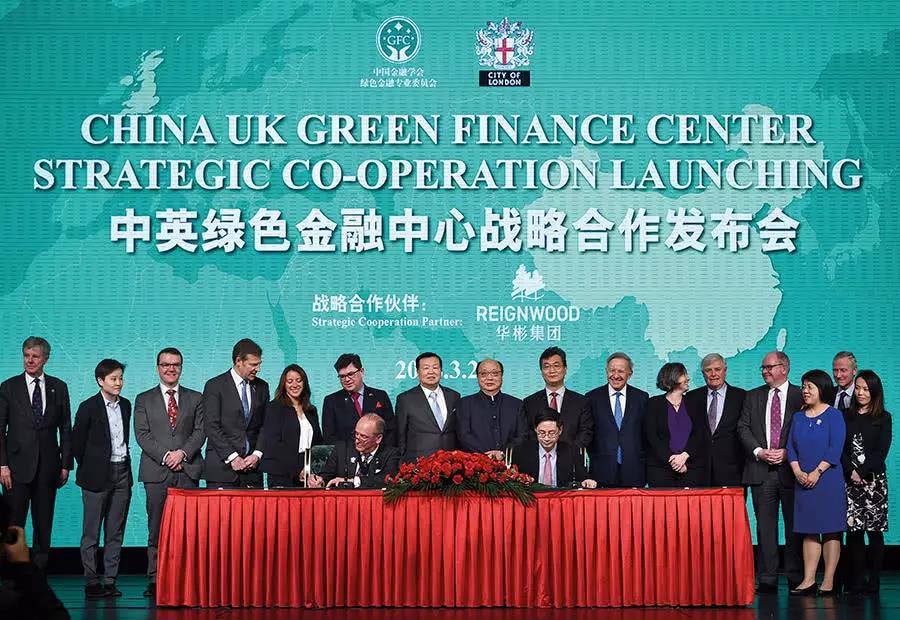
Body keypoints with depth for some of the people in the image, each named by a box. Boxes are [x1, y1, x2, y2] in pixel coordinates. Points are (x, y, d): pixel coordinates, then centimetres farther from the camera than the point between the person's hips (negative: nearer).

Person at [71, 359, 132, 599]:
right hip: (97, 476, -5)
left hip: (122, 473, 5)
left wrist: (124, 465, 12)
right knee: (91, 532, -1)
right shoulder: (89, 407, -7)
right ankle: (91, 582, 2)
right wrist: (89, 468, 3)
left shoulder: (125, 405, 10)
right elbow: (76, 442, -2)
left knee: (115, 532, 6)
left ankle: (110, 580, 10)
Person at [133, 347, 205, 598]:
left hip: (188, 471, 1)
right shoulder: (144, 399, 12)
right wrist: (165, 456, -10)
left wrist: (182, 453, -10)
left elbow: (200, 431, 6)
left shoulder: (195, 398, 15)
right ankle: (155, 581, 1)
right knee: (157, 529, -2)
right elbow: (142, 434, 2)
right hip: (157, 473, -1)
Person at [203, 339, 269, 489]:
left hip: (252, 468, 4)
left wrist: (257, 454, -3)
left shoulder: (262, 387, 13)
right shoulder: (214, 386, -1)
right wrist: (232, 457, -12)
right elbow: (211, 427, -7)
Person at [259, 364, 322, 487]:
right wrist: (296, 470, -13)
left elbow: (318, 444, 22)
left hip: (307, 476, 5)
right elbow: (272, 444, -7)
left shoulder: (311, 411, 19)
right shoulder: (274, 407, 1)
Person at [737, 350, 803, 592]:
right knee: (765, 526, 2)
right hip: (761, 471, 2)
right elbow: (743, 428, 6)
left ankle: (796, 578, 9)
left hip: (790, 470, -2)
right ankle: (767, 579, 4)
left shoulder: (800, 396, 3)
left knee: (794, 525, 2)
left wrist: (788, 453, -11)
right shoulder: (753, 396, 12)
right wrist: (759, 451, -8)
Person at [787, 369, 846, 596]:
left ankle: (828, 581, 0)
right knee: (809, 531, 4)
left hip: (828, 480, -5)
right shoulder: (798, 417, 14)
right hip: (803, 481, 5)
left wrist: (817, 472, -15)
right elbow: (790, 447, 10)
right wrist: (798, 471, -5)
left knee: (831, 531, -2)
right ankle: (808, 580, 4)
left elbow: (835, 449, -9)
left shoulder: (833, 415, -2)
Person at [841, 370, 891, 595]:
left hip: (874, 480, -2)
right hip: (850, 480, 2)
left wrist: (862, 472, -11)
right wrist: (850, 472, -9)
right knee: (853, 530, -2)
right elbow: (839, 449, 5)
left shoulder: (883, 418, 6)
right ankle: (856, 581, 3)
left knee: (874, 530, -3)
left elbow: (882, 451, -3)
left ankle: (874, 581, 1)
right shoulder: (846, 417, 12)